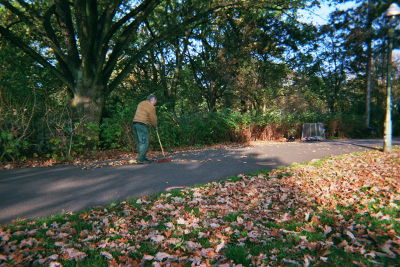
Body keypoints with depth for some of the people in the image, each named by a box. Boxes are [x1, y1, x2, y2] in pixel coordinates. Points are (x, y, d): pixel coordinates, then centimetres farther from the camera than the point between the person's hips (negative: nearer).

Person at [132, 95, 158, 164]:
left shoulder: (141, 103, 22)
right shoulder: (151, 107, -5)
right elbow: (153, 118, -3)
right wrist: (155, 126, 13)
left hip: (135, 123, 9)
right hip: (142, 125, -9)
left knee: (139, 142, 12)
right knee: (144, 143, -6)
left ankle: (141, 158, 16)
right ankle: (141, 159, -9)